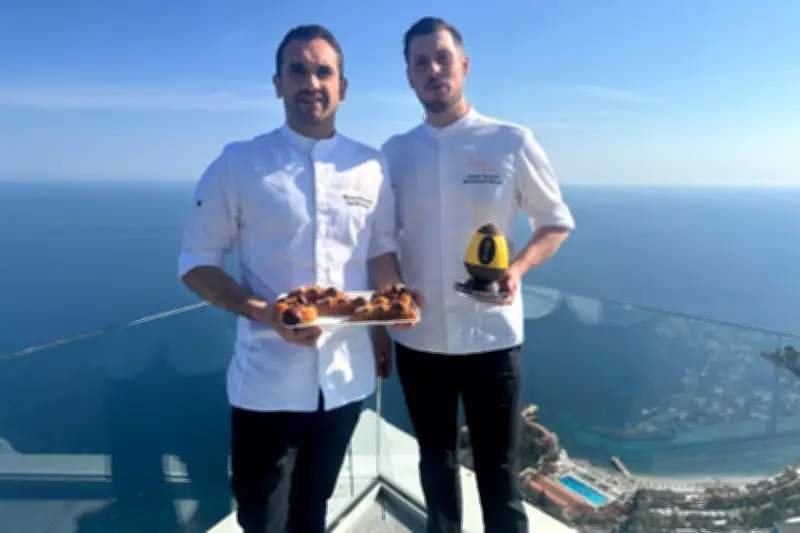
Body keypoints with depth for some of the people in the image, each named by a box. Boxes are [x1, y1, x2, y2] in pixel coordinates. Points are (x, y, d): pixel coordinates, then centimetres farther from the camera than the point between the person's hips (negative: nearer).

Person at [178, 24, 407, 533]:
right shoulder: (238, 164, -8)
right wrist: (263, 312, -21)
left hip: (347, 373, 3)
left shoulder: (370, 166, 1)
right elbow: (197, 262, -5)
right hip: (268, 377, -2)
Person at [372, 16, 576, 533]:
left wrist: (517, 267, -16)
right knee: (437, 462, 20)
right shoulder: (394, 153, 2)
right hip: (417, 339, 3)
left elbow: (557, 221, 2)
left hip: (492, 336, -2)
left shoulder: (512, 142, -6)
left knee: (498, 471, 10)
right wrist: (377, 325, 2)